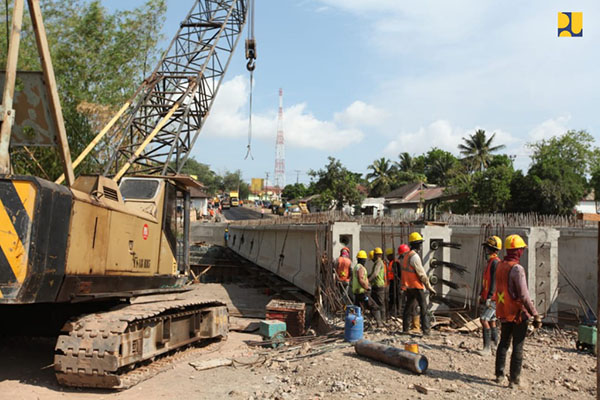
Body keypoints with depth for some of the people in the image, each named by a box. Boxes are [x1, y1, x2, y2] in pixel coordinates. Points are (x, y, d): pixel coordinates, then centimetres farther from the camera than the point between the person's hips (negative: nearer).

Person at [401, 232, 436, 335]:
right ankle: (426, 330, -10)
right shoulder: (414, 256, -17)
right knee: (424, 308, -6)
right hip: (417, 286, -9)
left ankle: (405, 329, 20)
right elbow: (421, 274, -17)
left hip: (408, 286, 9)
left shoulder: (406, 256, 12)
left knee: (407, 307, 14)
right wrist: (429, 287, -13)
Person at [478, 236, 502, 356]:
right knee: (491, 321, 13)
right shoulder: (490, 262, 17)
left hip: (493, 298, -10)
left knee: (484, 319, -13)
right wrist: (481, 294, 20)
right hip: (487, 298, 10)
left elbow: (494, 281, -21)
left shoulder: (495, 262, -15)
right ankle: (496, 345, 20)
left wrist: (489, 297, -23)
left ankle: (487, 348, -11)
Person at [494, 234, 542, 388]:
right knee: (518, 346, 4)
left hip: (503, 312, 7)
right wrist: (536, 315, -17)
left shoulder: (499, 266, 4)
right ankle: (514, 379, 10)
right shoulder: (517, 269, -21)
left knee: (504, 343, 18)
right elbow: (524, 296, -23)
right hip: (518, 313, -7)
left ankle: (499, 375, 26)